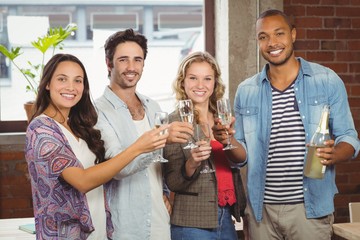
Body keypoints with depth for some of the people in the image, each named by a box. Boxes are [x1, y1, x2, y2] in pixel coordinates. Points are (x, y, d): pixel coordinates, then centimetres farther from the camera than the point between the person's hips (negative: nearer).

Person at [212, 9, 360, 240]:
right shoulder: (246, 91, 6)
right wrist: (229, 142, -12)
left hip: (311, 207, -2)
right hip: (261, 208, 3)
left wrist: (333, 155, -21)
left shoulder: (327, 81, -2)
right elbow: (245, 154, 9)